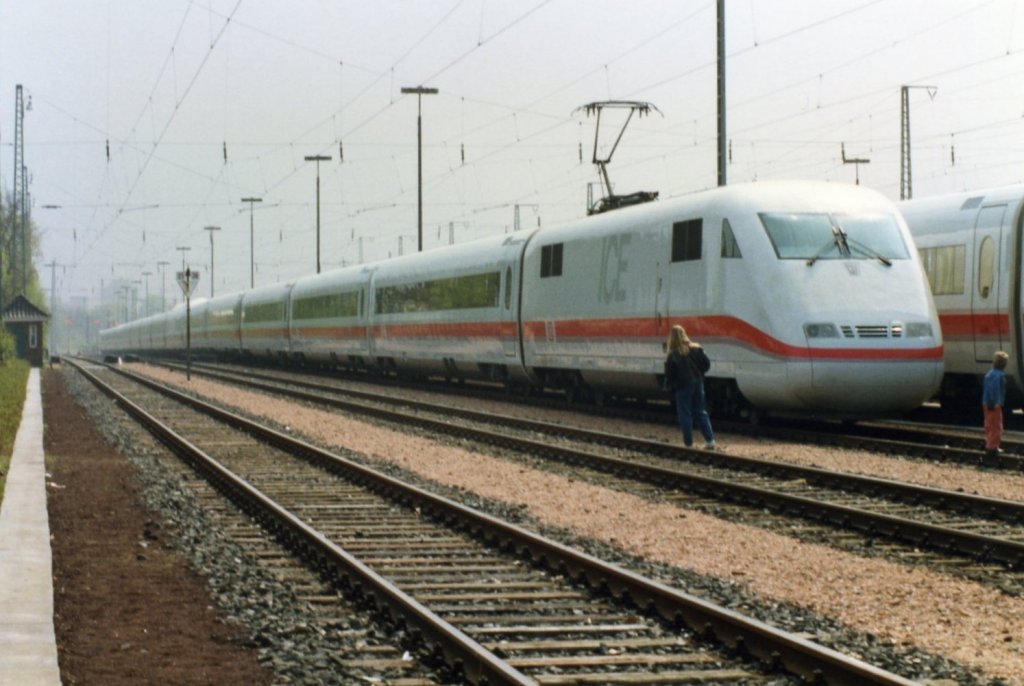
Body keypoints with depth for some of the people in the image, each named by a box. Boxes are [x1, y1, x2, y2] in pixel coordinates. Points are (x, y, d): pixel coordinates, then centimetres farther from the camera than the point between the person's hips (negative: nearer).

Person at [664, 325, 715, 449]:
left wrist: (670, 386, 6)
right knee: (700, 412, 13)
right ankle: (710, 440, 7)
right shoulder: (696, 349, -2)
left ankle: (688, 443, 6)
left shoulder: (673, 355, -15)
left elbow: (669, 374, -12)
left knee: (685, 415, 5)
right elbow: (706, 364, 0)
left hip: (683, 386, -4)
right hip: (697, 383, 5)